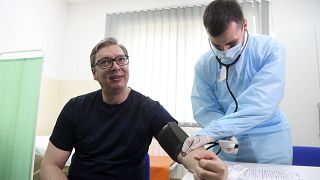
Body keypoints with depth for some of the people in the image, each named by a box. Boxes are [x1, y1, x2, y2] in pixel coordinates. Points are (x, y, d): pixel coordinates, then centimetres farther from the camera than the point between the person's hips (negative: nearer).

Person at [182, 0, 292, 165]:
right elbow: (204, 109, -7)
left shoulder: (271, 50, -16)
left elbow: (261, 102, -28)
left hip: (269, 144, -1)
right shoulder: (203, 66, -9)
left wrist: (213, 132, -36)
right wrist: (225, 135, -27)